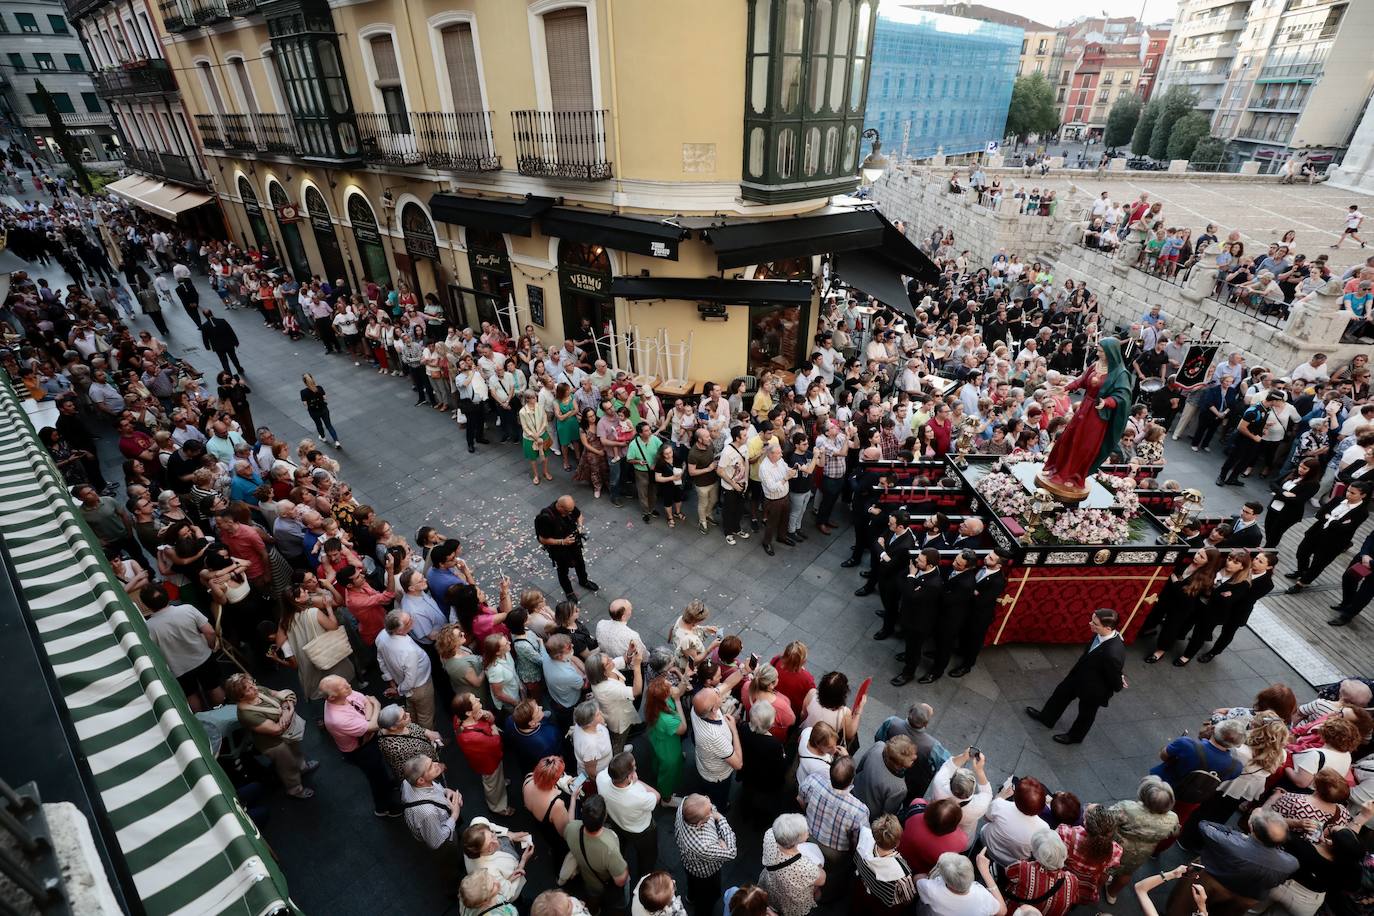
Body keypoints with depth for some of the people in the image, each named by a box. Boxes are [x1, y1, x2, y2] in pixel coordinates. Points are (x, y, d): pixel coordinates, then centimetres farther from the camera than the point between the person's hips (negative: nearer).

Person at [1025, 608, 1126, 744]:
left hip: (1094, 689, -6)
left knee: (1086, 713, 24)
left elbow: (1115, 678, -24)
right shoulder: (1100, 634, -22)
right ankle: (1046, 717, 55)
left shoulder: (1113, 654, -43)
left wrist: (1118, 686, -3)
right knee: (1061, 693, 27)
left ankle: (1075, 736, 54)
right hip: (1080, 674, 7)